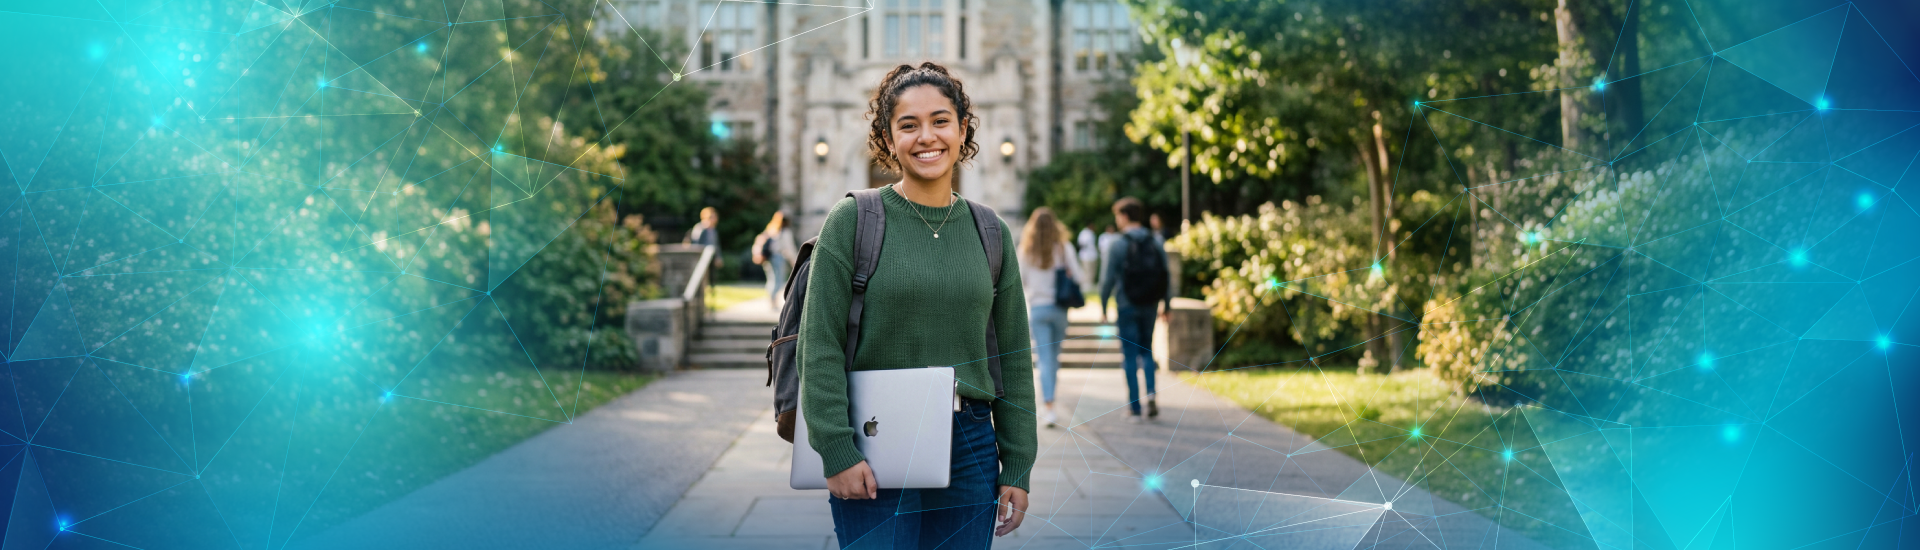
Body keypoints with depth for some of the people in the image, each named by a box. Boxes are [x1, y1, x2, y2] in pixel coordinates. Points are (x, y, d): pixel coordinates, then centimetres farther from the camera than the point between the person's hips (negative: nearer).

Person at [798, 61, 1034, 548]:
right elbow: (820, 347, -6)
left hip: (971, 450, 4)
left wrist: (1017, 469, 7)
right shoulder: (853, 221, -3)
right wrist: (837, 452, -13)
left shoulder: (990, 233, 8)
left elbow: (1013, 359, 10)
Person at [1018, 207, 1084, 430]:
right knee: (1054, 354, 16)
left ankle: (1049, 407, -11)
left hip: (1036, 308, 0)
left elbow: (1019, 282, -1)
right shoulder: (1064, 248, -5)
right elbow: (1077, 276, -5)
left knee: (1045, 359, -1)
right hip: (1059, 307, 1)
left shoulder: (1026, 250, -3)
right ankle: (1046, 405, 23)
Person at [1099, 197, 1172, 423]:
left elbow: (1108, 278, -10)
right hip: (1149, 305, 4)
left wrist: (1103, 306, -1)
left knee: (1130, 354, 3)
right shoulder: (1156, 244, 3)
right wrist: (1167, 304, 13)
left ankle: (1135, 407, 4)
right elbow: (1166, 276, 4)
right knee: (1146, 350, 18)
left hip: (1126, 305, -4)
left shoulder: (1117, 245, -9)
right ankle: (1151, 392, -5)